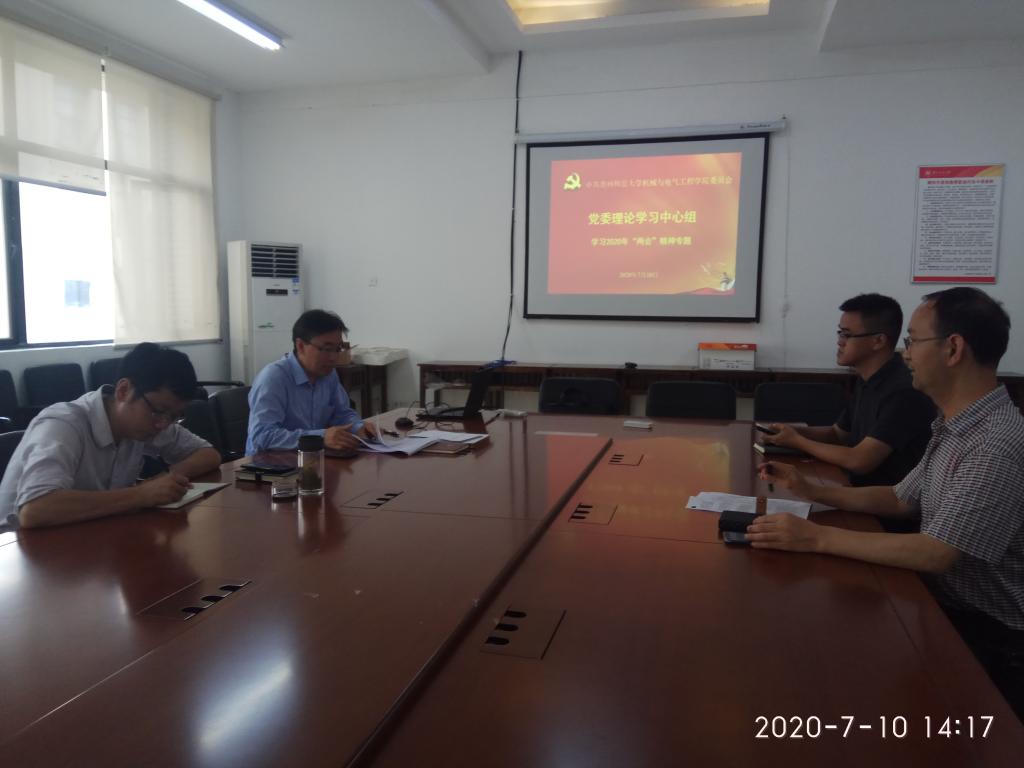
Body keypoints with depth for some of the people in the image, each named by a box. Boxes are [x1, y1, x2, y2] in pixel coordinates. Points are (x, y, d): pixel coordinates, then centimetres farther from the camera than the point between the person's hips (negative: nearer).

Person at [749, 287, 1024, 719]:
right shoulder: (954, 427, 5)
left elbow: (936, 553, -32)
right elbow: (900, 500, 13)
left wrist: (817, 538, -30)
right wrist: (811, 491, 1)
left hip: (986, 638, -8)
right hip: (945, 608, 8)